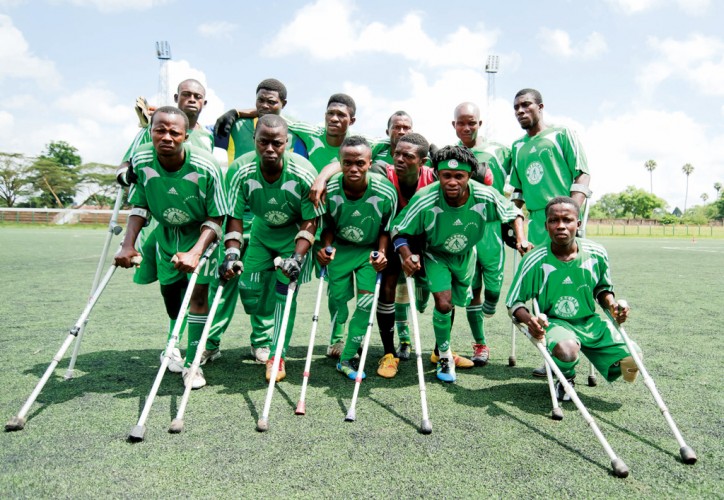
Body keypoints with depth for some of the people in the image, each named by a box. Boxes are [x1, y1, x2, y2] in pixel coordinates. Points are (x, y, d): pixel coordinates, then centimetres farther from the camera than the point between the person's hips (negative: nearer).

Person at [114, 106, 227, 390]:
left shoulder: (205, 167, -30)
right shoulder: (141, 161, -19)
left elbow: (215, 219, -22)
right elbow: (139, 206, -5)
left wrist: (195, 253, -34)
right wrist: (128, 244, -17)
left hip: (201, 233, -4)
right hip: (166, 233, 4)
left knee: (197, 292, -12)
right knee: (170, 291, 12)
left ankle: (192, 363, 2)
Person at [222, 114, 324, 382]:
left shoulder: (303, 173, -29)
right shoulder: (240, 170, -23)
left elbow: (310, 220, -22)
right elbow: (234, 216, -15)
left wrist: (298, 256, -33)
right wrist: (232, 253, -27)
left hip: (294, 233, -2)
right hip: (262, 231, 3)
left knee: (285, 292, -10)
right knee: (249, 293, 1)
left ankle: (278, 356, 2)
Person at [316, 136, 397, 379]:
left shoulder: (385, 192, -24)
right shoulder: (329, 190, -21)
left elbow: (386, 229, -7)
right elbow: (328, 226, -4)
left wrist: (381, 253, -23)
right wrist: (325, 248, -22)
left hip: (370, 249, -1)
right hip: (340, 248, 1)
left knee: (367, 300, -11)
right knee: (337, 297, 1)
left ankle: (347, 358, 2)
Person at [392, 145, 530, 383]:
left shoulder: (485, 196, -28)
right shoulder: (424, 200, -35)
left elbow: (513, 212, -8)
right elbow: (398, 230, -25)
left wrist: (521, 239, -23)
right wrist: (407, 256, -43)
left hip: (465, 255, 4)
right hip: (435, 254, -3)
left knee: (458, 302, 20)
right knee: (443, 303, -20)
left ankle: (442, 345, 51)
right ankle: (444, 355, 7)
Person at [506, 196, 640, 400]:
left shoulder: (597, 254, -6)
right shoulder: (535, 261, -16)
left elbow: (603, 288, 14)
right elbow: (514, 303, -8)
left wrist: (611, 304, -8)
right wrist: (529, 319, -29)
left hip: (590, 322, 4)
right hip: (554, 322, -4)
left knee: (631, 361, -11)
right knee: (567, 351, -38)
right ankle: (566, 378, 3)